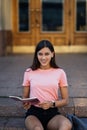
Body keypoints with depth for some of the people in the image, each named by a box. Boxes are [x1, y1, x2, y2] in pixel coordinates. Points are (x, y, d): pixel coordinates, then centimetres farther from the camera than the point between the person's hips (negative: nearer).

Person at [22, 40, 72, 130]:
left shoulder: (60, 72, 5)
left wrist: (51, 104, -13)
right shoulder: (29, 72, 5)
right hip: (33, 112, -1)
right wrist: (25, 104, -11)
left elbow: (65, 100, 8)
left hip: (52, 113, 1)